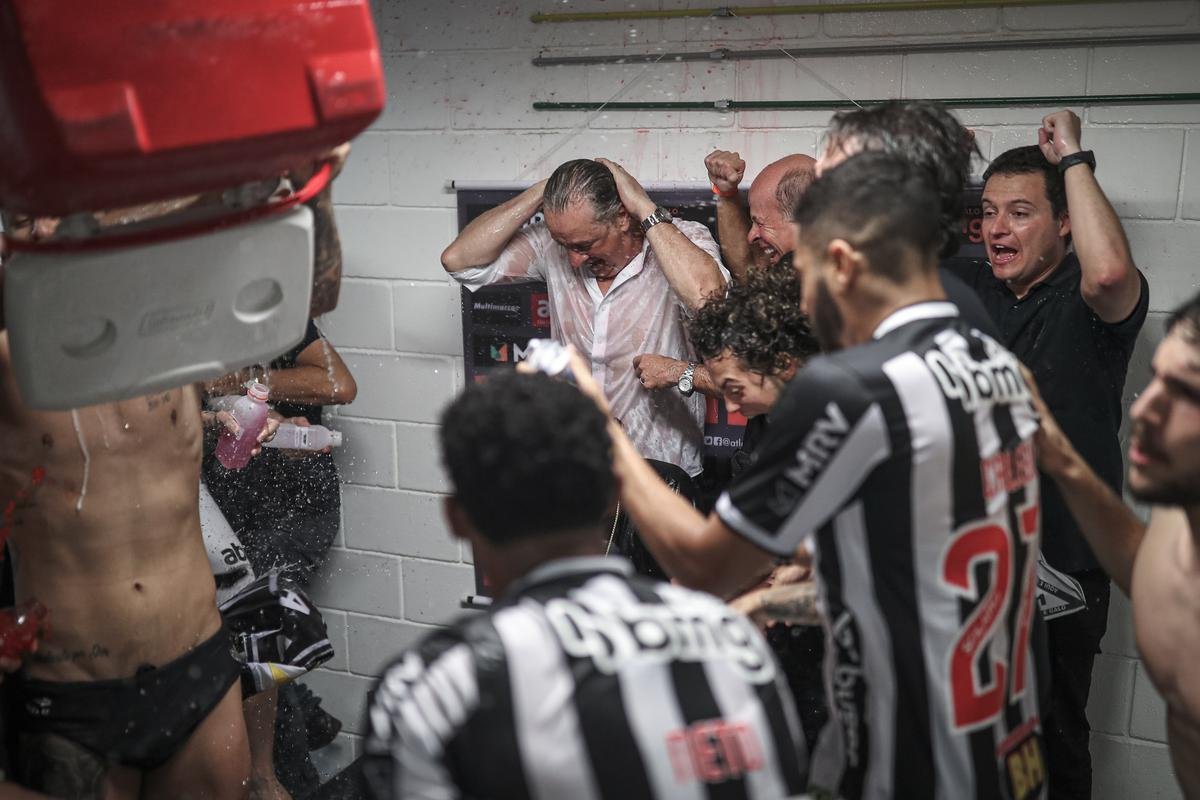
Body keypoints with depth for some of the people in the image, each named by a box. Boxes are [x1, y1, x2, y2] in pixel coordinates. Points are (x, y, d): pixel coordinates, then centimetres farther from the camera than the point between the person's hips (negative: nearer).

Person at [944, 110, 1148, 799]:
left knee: (1053, 733, 10)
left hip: (1063, 567, -5)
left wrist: (1074, 160, -22)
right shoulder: (971, 288, 6)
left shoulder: (1091, 298, -11)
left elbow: (1109, 269, -34)